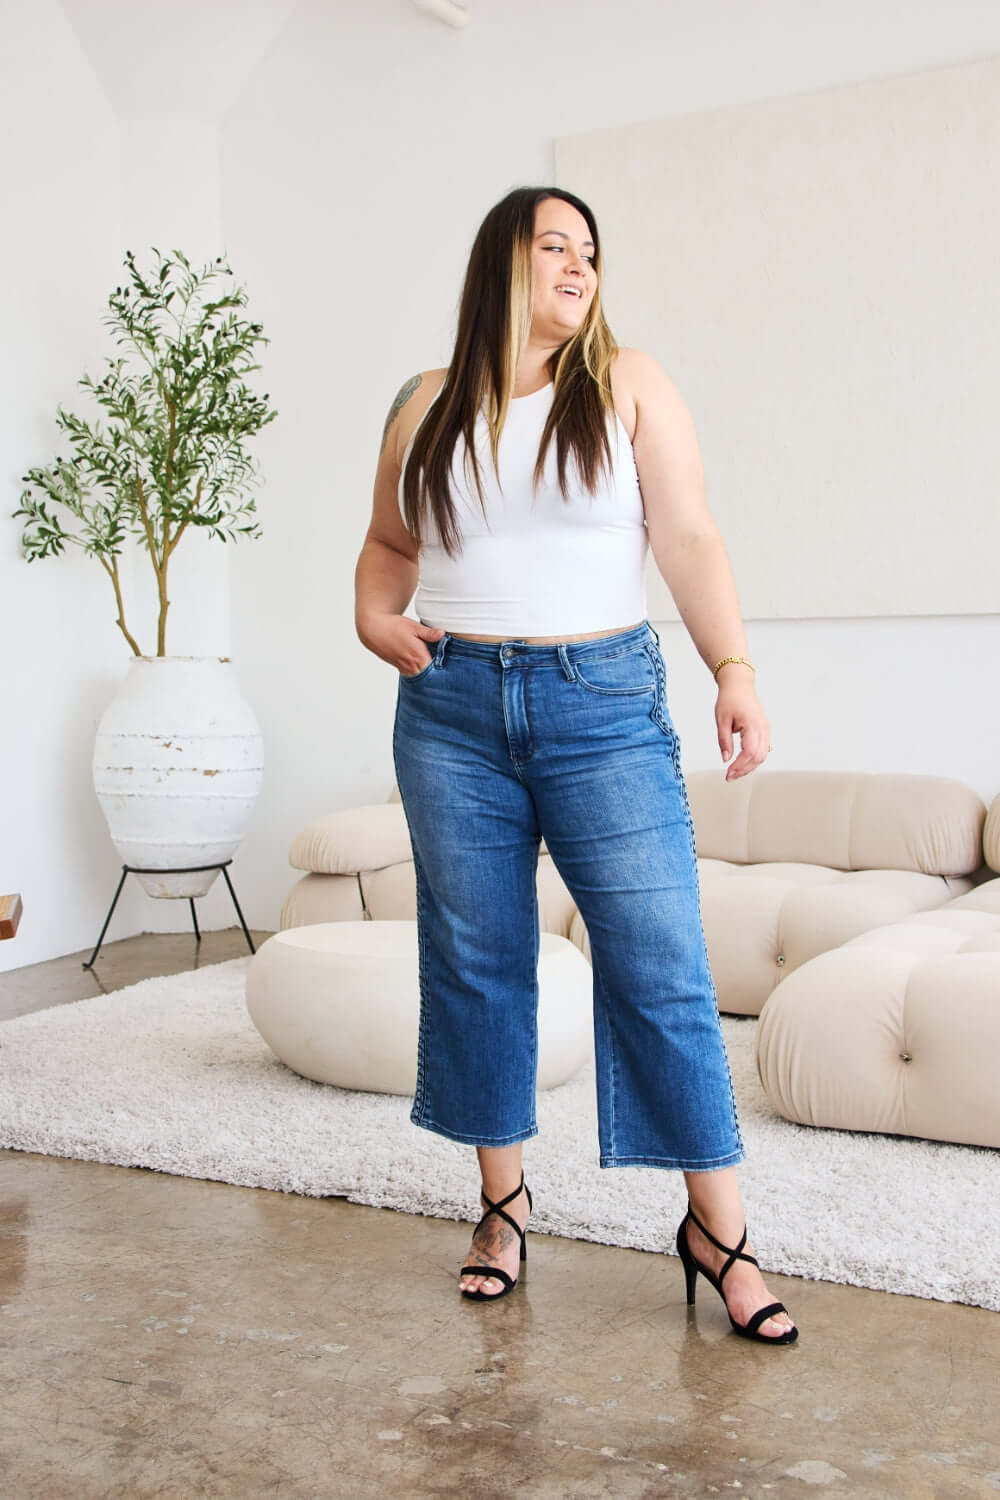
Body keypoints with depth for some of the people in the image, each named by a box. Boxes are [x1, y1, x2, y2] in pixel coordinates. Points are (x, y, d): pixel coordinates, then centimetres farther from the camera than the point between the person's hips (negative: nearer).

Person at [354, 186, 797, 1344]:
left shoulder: (627, 386, 5)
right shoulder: (429, 405, 12)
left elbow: (688, 539, -1)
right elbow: (389, 544, 22)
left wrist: (734, 669, -11)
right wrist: (373, 620, 2)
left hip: (603, 704, -2)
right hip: (452, 710, 3)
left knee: (660, 961, -5)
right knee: (473, 958, 7)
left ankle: (718, 1228, 6)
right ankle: (503, 1200, 24)